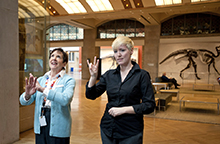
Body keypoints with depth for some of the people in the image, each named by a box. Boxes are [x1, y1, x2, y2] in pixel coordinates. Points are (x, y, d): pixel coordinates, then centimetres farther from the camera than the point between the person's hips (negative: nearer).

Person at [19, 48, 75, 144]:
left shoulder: (68, 80, -5)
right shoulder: (40, 80, 8)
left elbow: (65, 99, -23)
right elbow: (24, 101, 4)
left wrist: (42, 89, -26)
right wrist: (27, 94, -19)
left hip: (58, 129, -4)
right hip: (40, 128, 4)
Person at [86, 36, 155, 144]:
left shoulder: (142, 75, -8)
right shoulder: (109, 75, 4)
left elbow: (149, 105, -12)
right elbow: (91, 95, 1)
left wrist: (123, 109, -18)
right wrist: (93, 76, -14)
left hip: (131, 132, -3)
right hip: (108, 129, 4)